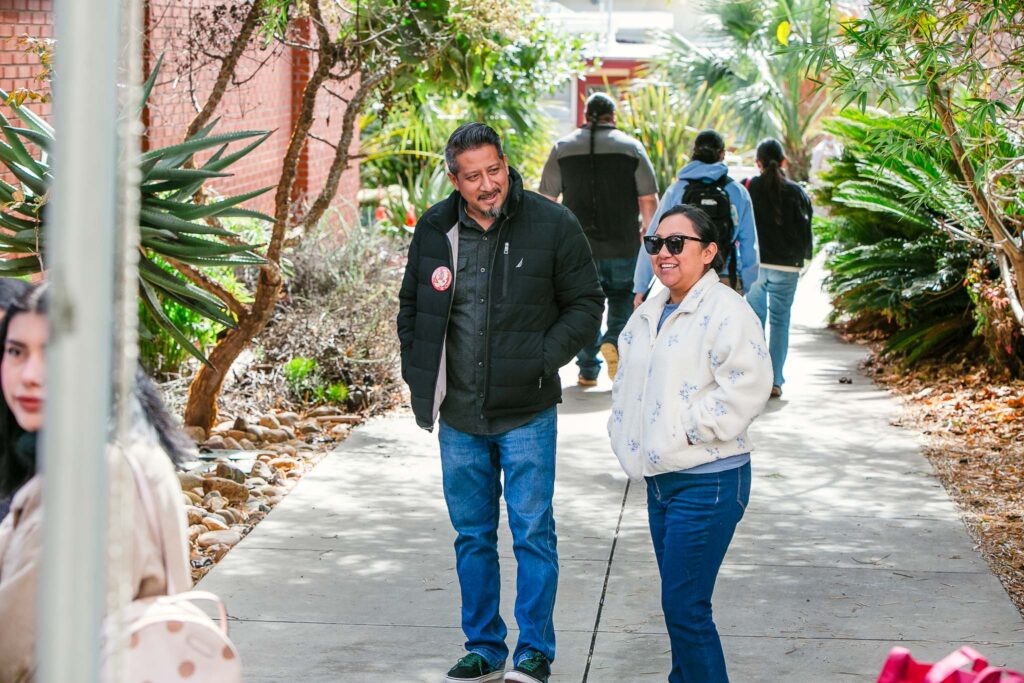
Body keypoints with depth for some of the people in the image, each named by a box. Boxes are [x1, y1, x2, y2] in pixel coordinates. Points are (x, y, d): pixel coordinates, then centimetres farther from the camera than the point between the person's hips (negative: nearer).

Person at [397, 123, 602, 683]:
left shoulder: (553, 225, -7)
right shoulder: (434, 229, 2)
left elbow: (586, 304, 0)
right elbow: (411, 306, 16)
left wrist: (545, 357, -12)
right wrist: (417, 373, 6)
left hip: (526, 412, -3)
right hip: (459, 416, 4)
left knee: (533, 533, -1)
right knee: (472, 536, 12)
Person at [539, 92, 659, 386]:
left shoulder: (562, 148, 3)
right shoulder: (631, 147, -1)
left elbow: (547, 199, 4)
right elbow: (649, 199, -2)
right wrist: (646, 228, 16)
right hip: (623, 245, -1)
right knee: (623, 295, 15)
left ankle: (588, 370, 12)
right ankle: (614, 341, -10)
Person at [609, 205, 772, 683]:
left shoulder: (727, 312, -13)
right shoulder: (649, 313, 14)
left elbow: (746, 389, -22)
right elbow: (629, 383, 26)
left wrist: (687, 430, -18)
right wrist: (625, 435, 12)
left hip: (707, 482, -9)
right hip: (660, 477, 9)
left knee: (684, 608, -9)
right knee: (677, 603, 16)